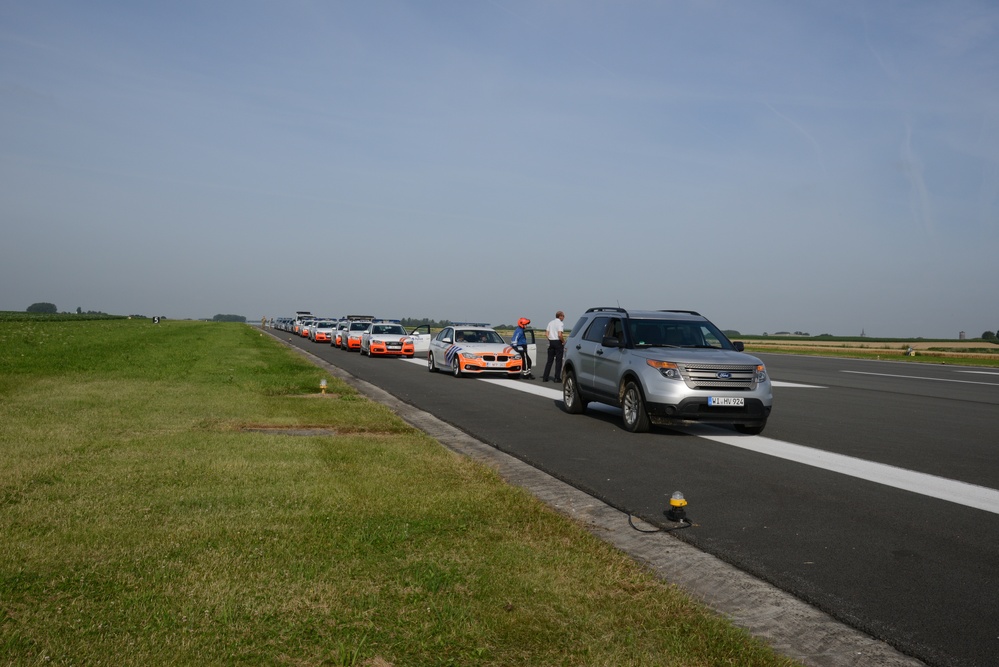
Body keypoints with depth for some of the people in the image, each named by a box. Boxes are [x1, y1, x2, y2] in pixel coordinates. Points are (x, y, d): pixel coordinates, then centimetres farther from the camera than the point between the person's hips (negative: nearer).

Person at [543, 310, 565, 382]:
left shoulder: (550, 323, 11)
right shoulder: (560, 323, -11)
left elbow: (546, 333, 7)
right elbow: (560, 335, -20)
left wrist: (550, 340, 12)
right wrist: (564, 341, -7)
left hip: (551, 342, 6)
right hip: (558, 342, -6)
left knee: (549, 360, 10)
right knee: (558, 361, 1)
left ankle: (545, 377, 8)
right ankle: (557, 378, 1)